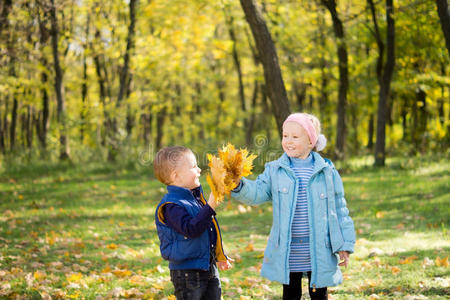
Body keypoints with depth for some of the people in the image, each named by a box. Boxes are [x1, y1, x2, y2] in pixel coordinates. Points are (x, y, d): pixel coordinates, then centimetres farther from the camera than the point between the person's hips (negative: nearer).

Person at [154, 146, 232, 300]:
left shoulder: (196, 197, 11)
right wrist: (210, 206, -34)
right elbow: (191, 229, -31)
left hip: (209, 268, 9)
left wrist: (219, 256, 26)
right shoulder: (171, 206, -19)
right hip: (187, 273, -8)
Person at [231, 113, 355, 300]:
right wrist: (238, 185, -26)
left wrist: (344, 245, 2)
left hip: (319, 252, -1)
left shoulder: (327, 171, 0)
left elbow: (339, 209, 4)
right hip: (287, 252, 1)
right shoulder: (275, 170, 3)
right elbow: (257, 193, -5)